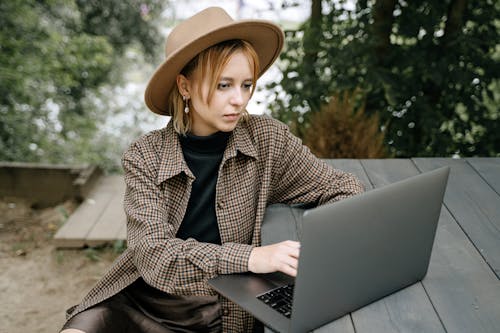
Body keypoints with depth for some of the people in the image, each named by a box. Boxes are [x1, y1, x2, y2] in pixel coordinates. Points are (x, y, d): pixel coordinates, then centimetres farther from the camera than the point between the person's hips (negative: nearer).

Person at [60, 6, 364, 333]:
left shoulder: (267, 139, -8)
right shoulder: (145, 157, -9)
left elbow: (343, 189, -1)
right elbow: (153, 253, -19)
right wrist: (250, 257, -31)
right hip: (137, 302, 0)